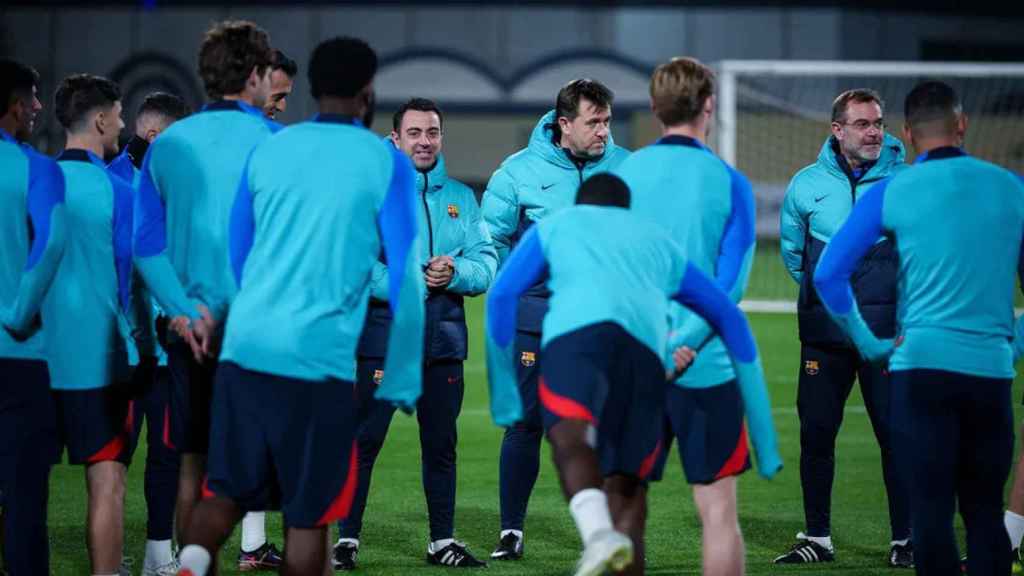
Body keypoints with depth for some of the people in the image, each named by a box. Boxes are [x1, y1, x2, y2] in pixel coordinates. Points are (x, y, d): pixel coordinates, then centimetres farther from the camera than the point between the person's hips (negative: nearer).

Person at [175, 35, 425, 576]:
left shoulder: (268, 150, 13)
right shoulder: (385, 163, 0)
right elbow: (404, 278, -1)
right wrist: (403, 380, 7)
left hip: (244, 347, 4)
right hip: (320, 358, -4)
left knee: (229, 491, 9)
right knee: (309, 513, 6)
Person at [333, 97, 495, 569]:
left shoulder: (461, 197, 13)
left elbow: (487, 262, 7)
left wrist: (455, 272, -14)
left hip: (444, 339, 4)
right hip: (384, 336, -4)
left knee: (441, 444, 11)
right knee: (363, 441, -6)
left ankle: (443, 540, 19)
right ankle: (347, 538, -1)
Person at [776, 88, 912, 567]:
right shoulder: (807, 184, 4)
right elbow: (792, 248, 19)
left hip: (887, 332, -2)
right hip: (824, 333, 2)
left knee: (895, 434, -1)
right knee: (816, 433, 3)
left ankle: (904, 539, 8)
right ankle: (817, 539, 14)